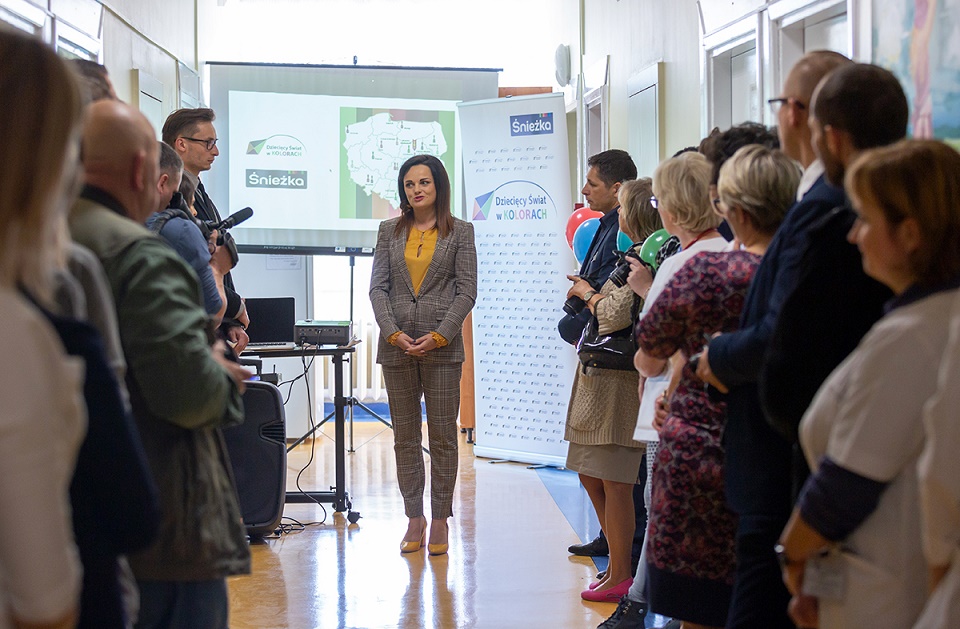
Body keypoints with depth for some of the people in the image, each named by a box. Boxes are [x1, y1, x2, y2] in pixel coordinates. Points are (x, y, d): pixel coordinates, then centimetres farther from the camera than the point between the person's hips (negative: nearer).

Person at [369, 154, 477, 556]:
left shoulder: (459, 232, 4)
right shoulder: (390, 231, 11)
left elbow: (466, 291, -1)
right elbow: (378, 287, 5)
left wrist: (438, 336, -12)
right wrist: (394, 333, -9)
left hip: (443, 346, -2)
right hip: (396, 346, 3)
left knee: (443, 436, 0)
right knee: (405, 437, 5)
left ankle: (440, 519, 7)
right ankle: (414, 518, 12)